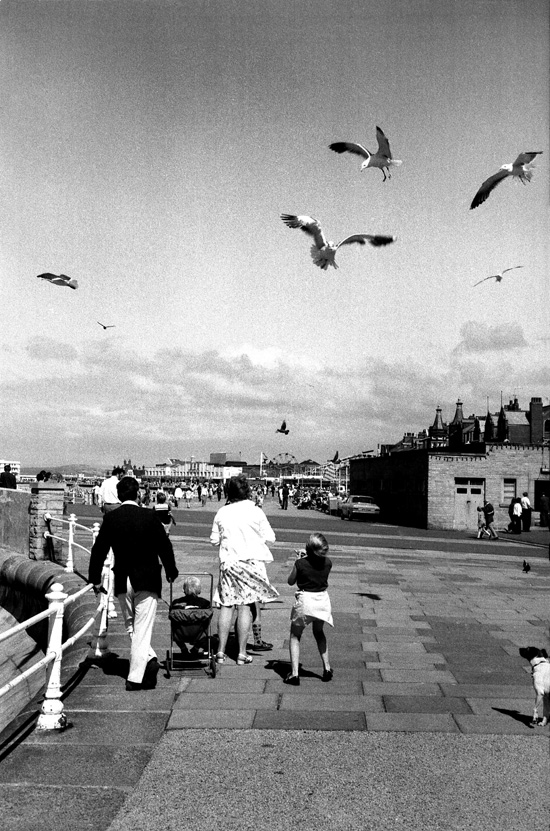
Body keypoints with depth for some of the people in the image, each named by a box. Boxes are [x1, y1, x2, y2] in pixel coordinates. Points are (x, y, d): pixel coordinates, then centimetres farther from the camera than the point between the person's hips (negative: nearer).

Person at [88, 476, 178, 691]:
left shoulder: (110, 518, -2)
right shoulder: (149, 516, -8)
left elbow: (99, 550, 1)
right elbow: (164, 546, -2)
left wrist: (95, 578, 12)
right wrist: (171, 570, 13)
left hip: (122, 581, 2)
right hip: (147, 580, -2)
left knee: (131, 627, 21)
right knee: (142, 629, 3)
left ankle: (149, 659, 12)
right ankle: (135, 678, 4)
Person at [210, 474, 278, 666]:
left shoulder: (222, 512, 1)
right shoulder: (255, 511, -6)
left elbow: (214, 540, 7)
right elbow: (270, 537, -3)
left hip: (228, 562, 2)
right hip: (251, 562, -2)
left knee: (226, 605, 8)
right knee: (245, 606, 2)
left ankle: (221, 651, 11)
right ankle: (242, 653, 6)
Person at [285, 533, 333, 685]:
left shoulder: (300, 563, -15)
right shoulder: (327, 563, -6)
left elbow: (290, 581, -1)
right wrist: (306, 557, 12)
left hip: (305, 600, -4)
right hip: (322, 599, 4)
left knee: (295, 636, 11)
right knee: (319, 633, 27)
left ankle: (294, 674, 2)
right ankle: (327, 668, 26)